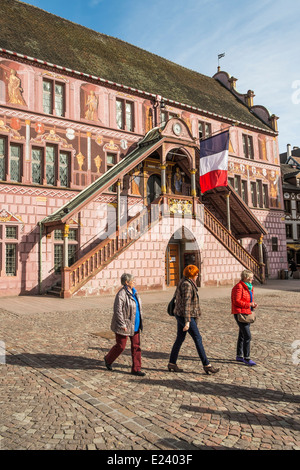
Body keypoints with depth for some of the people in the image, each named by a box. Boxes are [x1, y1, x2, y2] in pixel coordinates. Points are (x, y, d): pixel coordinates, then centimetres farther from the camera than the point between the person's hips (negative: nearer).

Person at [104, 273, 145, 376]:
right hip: (124, 325, -8)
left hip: (135, 325, 8)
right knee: (120, 346, 6)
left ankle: (136, 369, 14)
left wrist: (140, 321, 16)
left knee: (136, 346, 7)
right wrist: (123, 325, -21)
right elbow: (118, 311, -22)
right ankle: (108, 359, 33)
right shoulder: (121, 294, -20)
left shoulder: (133, 292, 6)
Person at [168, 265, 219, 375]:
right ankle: (207, 366, 5)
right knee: (198, 339, -3)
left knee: (180, 338, 14)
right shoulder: (187, 285, -19)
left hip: (180, 315, 10)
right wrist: (187, 321, -25)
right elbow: (186, 304, -23)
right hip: (185, 316, -10)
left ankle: (172, 364, 20)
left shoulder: (184, 282, 12)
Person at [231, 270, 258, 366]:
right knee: (247, 336, -11)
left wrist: (253, 304, 2)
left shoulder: (248, 287, 15)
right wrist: (249, 304, -19)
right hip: (240, 314, -10)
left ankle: (239, 356, 24)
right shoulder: (239, 287, -15)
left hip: (247, 313, 10)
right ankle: (247, 358, -4)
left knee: (242, 335, 15)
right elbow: (237, 301, -19)